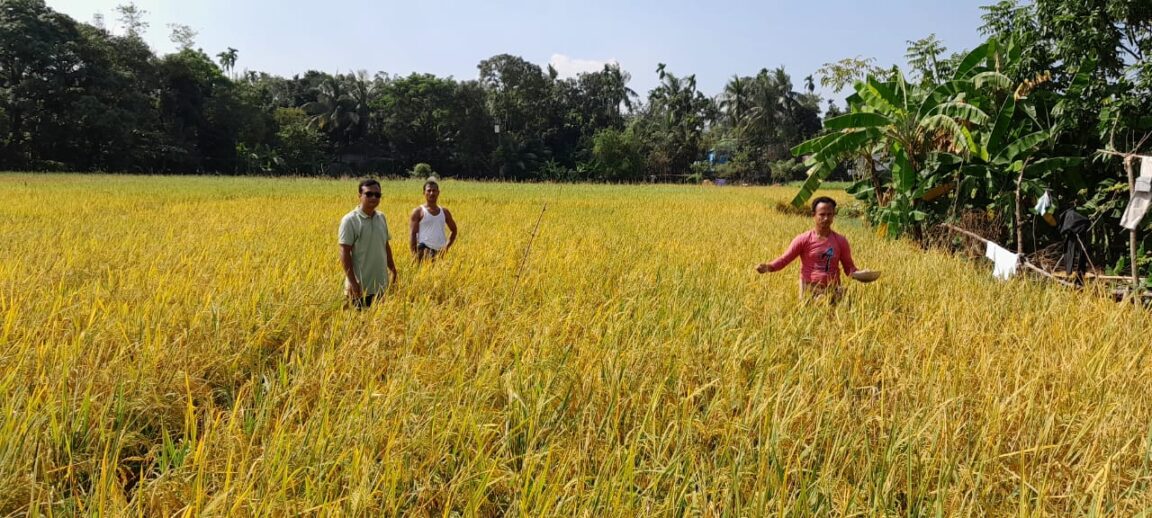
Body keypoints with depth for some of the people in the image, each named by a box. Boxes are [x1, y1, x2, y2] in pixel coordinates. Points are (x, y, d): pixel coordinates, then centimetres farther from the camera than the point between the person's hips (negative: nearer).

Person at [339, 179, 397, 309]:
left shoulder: (381, 218, 9)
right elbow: (344, 253, -14)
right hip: (361, 287, -6)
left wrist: (393, 272, 15)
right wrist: (352, 282, -19)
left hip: (381, 286, 6)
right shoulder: (350, 220, -11)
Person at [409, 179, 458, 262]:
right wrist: (414, 255, -14)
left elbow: (454, 231, 23)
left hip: (440, 251, 5)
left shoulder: (445, 212, 13)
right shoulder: (418, 212, 2)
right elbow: (413, 234, -3)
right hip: (425, 249, -5)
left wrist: (447, 246, 7)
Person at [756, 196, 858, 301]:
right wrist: (769, 267, -24)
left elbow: (849, 267, 12)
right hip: (809, 292, -2)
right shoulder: (803, 239, -3)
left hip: (833, 293, 2)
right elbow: (784, 259, -6)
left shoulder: (841, 241, 5)